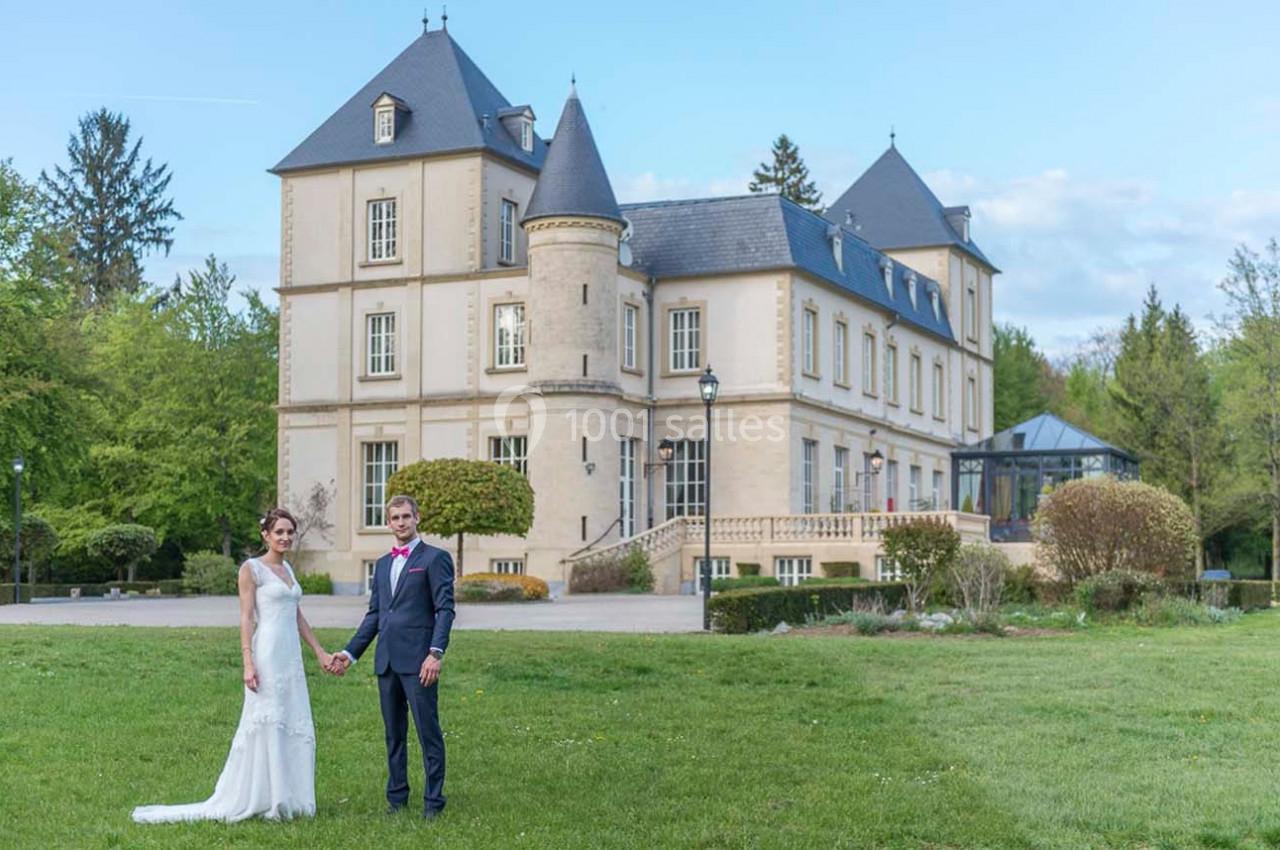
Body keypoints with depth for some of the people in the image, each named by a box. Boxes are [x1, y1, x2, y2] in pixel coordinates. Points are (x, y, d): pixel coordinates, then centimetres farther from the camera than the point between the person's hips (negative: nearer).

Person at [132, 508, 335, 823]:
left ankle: (287, 798, 16)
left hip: (291, 657, 8)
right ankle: (259, 798, 4)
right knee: (266, 724, -5)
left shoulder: (287, 568, 16)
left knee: (296, 727, 8)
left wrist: (319, 652, 19)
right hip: (267, 655, -8)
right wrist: (248, 663, -17)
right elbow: (246, 619, -9)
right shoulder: (251, 569, -5)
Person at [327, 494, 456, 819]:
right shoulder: (382, 564, 18)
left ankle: (433, 799, 4)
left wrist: (436, 653, -18)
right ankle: (396, 796, 21)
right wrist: (350, 652, 14)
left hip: (418, 661, -6)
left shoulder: (435, 558, -2)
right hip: (387, 660, 6)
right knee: (393, 733, 12)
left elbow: (445, 609, -8)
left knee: (428, 731, -3)